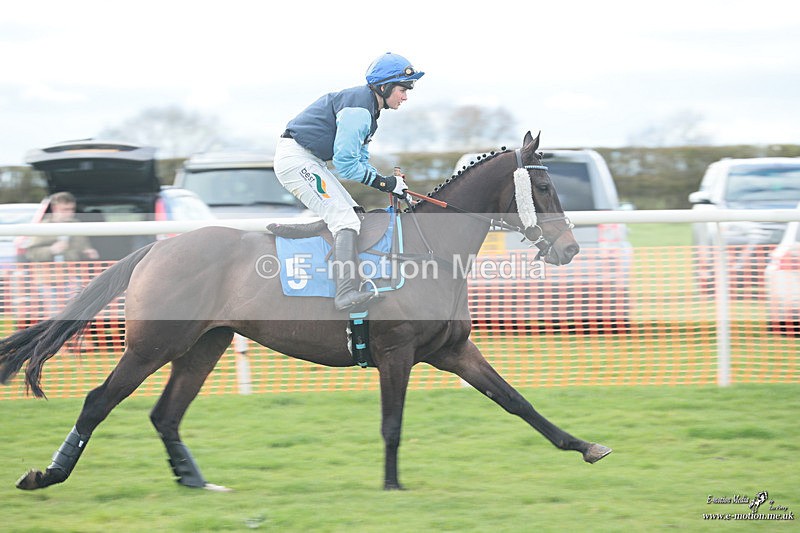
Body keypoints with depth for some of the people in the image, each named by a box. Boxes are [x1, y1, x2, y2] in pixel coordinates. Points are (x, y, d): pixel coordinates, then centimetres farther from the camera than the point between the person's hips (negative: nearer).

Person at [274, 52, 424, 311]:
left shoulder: (368, 107, 13)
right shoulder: (358, 109, -20)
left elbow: (360, 159, 17)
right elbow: (345, 163, -23)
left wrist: (389, 182, 1)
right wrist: (385, 183, -16)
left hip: (309, 160, 11)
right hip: (296, 159, -11)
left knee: (352, 213, 13)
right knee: (345, 220, -19)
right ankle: (346, 291, -31)